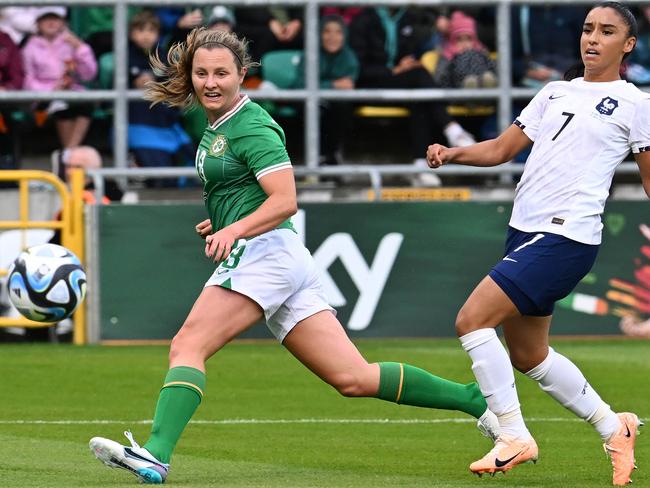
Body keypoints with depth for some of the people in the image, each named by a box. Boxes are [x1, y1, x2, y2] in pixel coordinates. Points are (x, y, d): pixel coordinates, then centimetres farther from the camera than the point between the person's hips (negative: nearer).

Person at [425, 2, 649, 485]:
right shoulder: (556, 93, 17)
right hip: (525, 230, 8)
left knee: (472, 319, -17)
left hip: (566, 236, -8)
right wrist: (452, 154, 1)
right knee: (528, 356, 14)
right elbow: (503, 148, 18)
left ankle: (515, 438, -10)